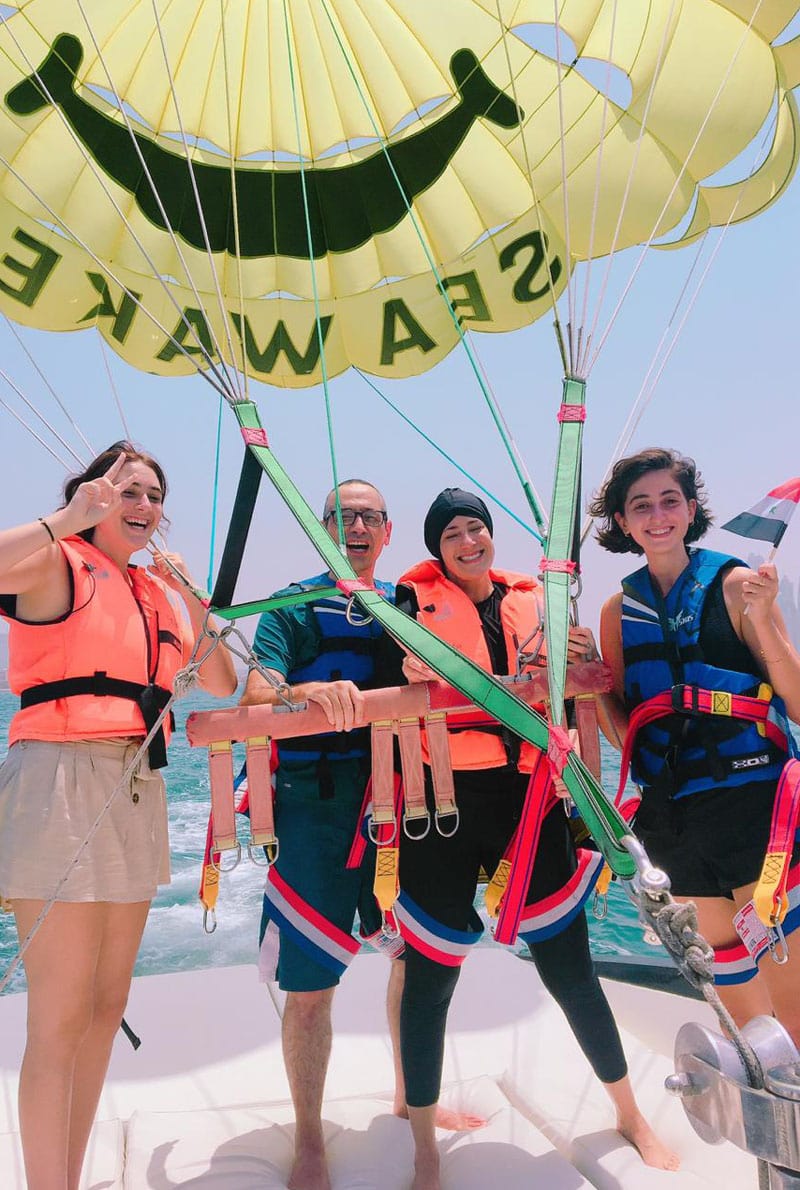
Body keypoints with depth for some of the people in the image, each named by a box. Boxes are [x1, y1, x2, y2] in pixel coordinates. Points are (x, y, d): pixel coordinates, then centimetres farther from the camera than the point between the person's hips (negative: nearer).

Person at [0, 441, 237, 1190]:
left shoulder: (155, 590, 15)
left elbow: (221, 683, 13)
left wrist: (190, 594, 4)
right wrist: (69, 519, -17)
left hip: (136, 792, 7)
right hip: (63, 786, -7)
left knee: (107, 1005, 15)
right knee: (61, 1021, -1)